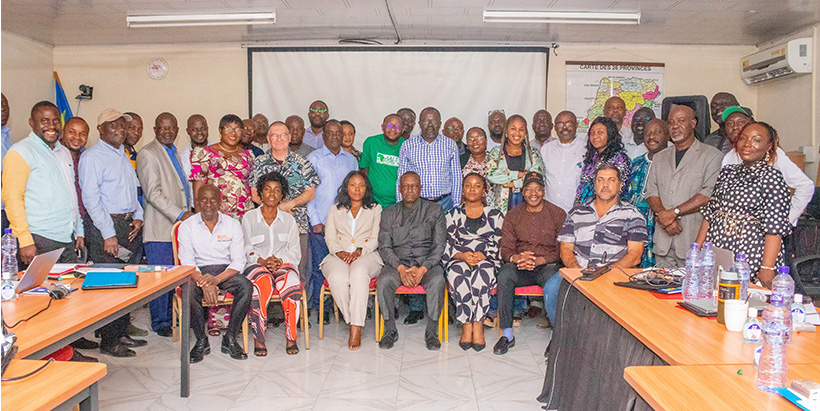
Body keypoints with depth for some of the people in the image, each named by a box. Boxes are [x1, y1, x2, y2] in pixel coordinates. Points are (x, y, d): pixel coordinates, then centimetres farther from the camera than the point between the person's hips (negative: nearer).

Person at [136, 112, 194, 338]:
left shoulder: (175, 152, 19)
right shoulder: (148, 154, -9)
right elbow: (153, 193, -16)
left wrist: (189, 213, 17)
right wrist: (180, 214, -19)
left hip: (179, 225, 8)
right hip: (160, 228, -8)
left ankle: (172, 317, 23)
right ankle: (160, 323, 9)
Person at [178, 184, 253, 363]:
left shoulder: (233, 225, 2)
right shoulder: (187, 226, 2)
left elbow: (239, 261, -5)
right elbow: (187, 262, -6)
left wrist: (216, 279, -24)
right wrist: (204, 283, -26)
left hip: (226, 271, 0)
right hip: (198, 272, 0)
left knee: (246, 286, -31)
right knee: (188, 292, -33)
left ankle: (230, 339, -17)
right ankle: (202, 341, -13)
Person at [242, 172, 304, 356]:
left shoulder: (288, 220, 17)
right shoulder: (249, 218, 12)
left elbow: (295, 252, 10)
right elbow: (246, 251, 5)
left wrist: (280, 260, -10)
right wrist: (263, 261, -14)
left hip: (284, 264, 1)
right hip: (257, 265, -1)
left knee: (292, 285, -34)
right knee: (262, 286, -37)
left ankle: (291, 337, -23)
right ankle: (259, 338, -24)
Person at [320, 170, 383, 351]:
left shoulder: (375, 209, 19)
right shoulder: (335, 210, 23)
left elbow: (375, 239, 6)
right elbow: (330, 238, 12)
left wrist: (359, 251, -12)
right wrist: (340, 252, -10)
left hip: (366, 256, -1)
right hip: (339, 257, 2)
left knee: (359, 273, -38)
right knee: (337, 278, -35)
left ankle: (356, 328, -37)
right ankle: (353, 321, -19)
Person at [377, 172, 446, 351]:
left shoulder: (434, 210, 7)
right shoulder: (389, 213, 11)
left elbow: (439, 245, 0)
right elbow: (384, 246, 3)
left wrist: (422, 269, -16)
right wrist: (401, 268, -16)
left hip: (427, 262, -1)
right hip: (398, 262, 1)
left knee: (437, 281, -33)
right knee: (383, 281, -30)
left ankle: (432, 332, -15)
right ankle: (390, 330, -10)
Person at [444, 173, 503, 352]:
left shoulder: (495, 215, 16)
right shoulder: (452, 215, 18)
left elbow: (500, 245, 6)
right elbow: (447, 245, 7)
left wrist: (483, 255, -13)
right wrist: (462, 256, -13)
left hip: (488, 261, -1)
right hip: (458, 261, 1)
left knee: (483, 271, -36)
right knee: (458, 273, -35)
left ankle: (477, 323, -33)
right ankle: (467, 325, -31)